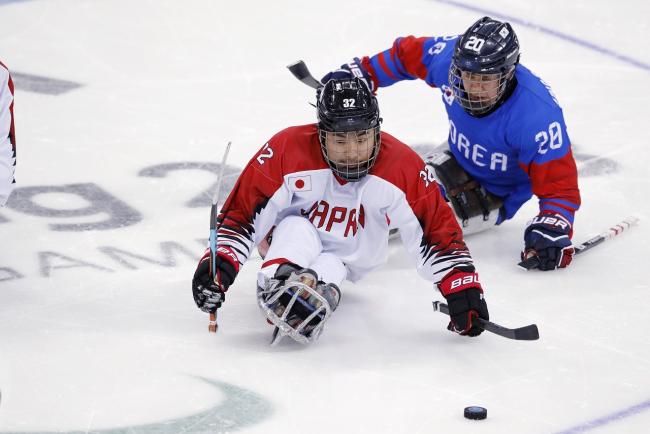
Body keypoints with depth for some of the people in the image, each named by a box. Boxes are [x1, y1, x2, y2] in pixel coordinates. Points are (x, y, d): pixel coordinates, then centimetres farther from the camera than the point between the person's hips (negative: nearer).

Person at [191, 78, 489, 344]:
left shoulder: (402, 167, -22)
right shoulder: (288, 150, -25)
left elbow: (437, 231, -17)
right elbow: (242, 211, -19)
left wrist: (463, 287, -24)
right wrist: (218, 262, -30)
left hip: (347, 261, 1)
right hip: (292, 242, -1)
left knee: (328, 267, -32)